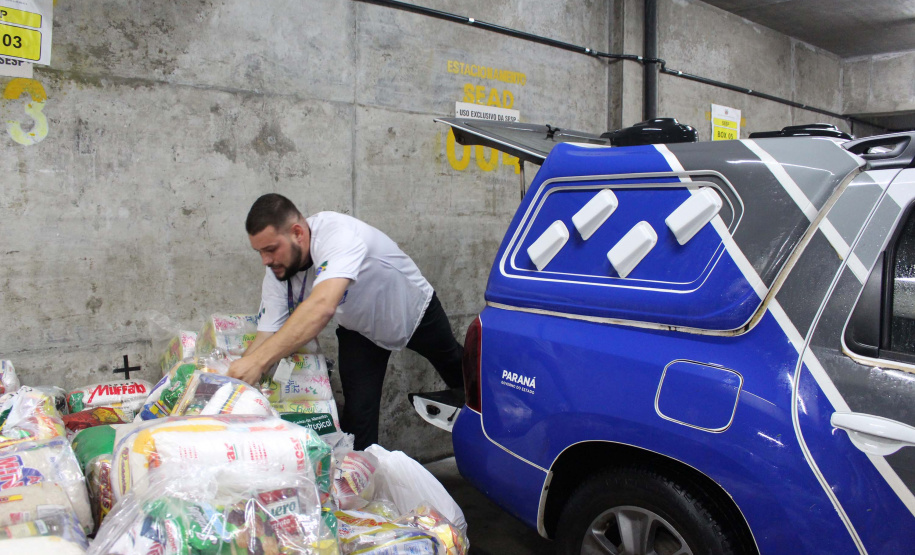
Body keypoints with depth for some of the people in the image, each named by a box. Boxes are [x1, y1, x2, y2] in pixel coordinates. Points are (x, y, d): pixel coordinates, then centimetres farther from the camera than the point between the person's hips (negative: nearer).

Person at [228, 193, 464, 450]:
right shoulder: (277, 274, -23)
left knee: (457, 372, 24)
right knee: (358, 413, -10)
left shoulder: (338, 234, -44)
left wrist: (258, 361, -63)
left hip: (416, 312, -3)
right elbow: (266, 337, -22)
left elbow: (322, 306, -59)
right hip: (359, 331, 3)